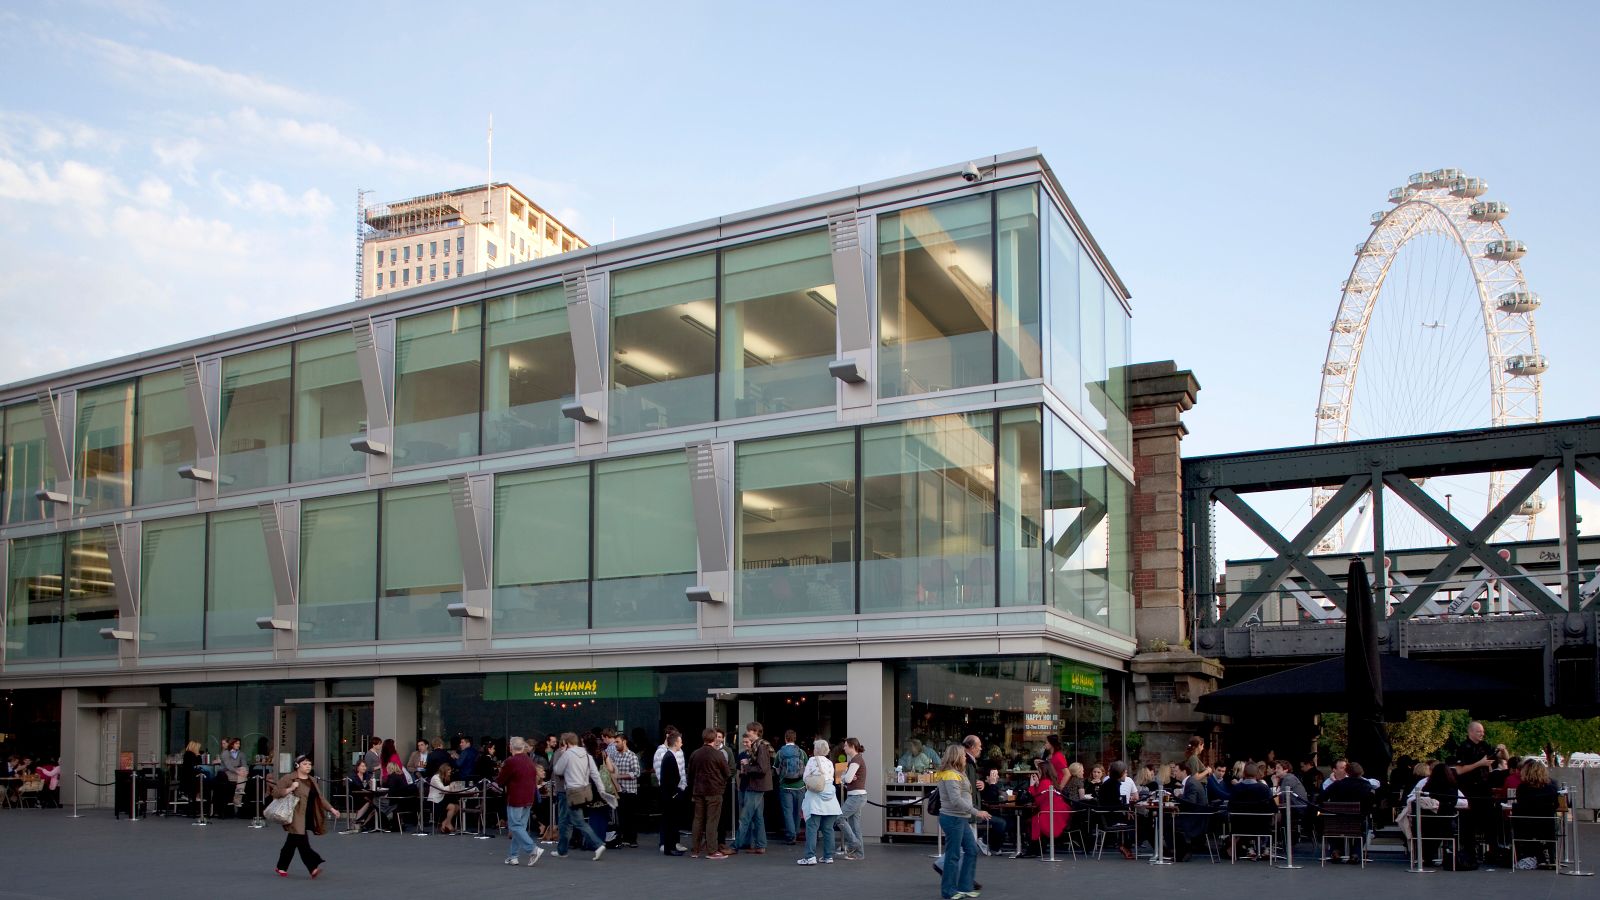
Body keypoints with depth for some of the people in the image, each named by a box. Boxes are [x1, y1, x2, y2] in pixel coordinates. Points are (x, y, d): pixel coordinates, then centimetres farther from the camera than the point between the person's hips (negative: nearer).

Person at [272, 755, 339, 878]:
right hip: (295, 817, -7)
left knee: (291, 843, 15)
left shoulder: (312, 780, 15)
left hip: (307, 818, 8)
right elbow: (275, 792, -9)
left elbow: (319, 797, 18)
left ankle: (281, 867, 27)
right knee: (302, 842, -13)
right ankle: (313, 868, -18)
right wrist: (290, 789, -21)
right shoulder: (288, 778, -7)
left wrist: (331, 809, 9)